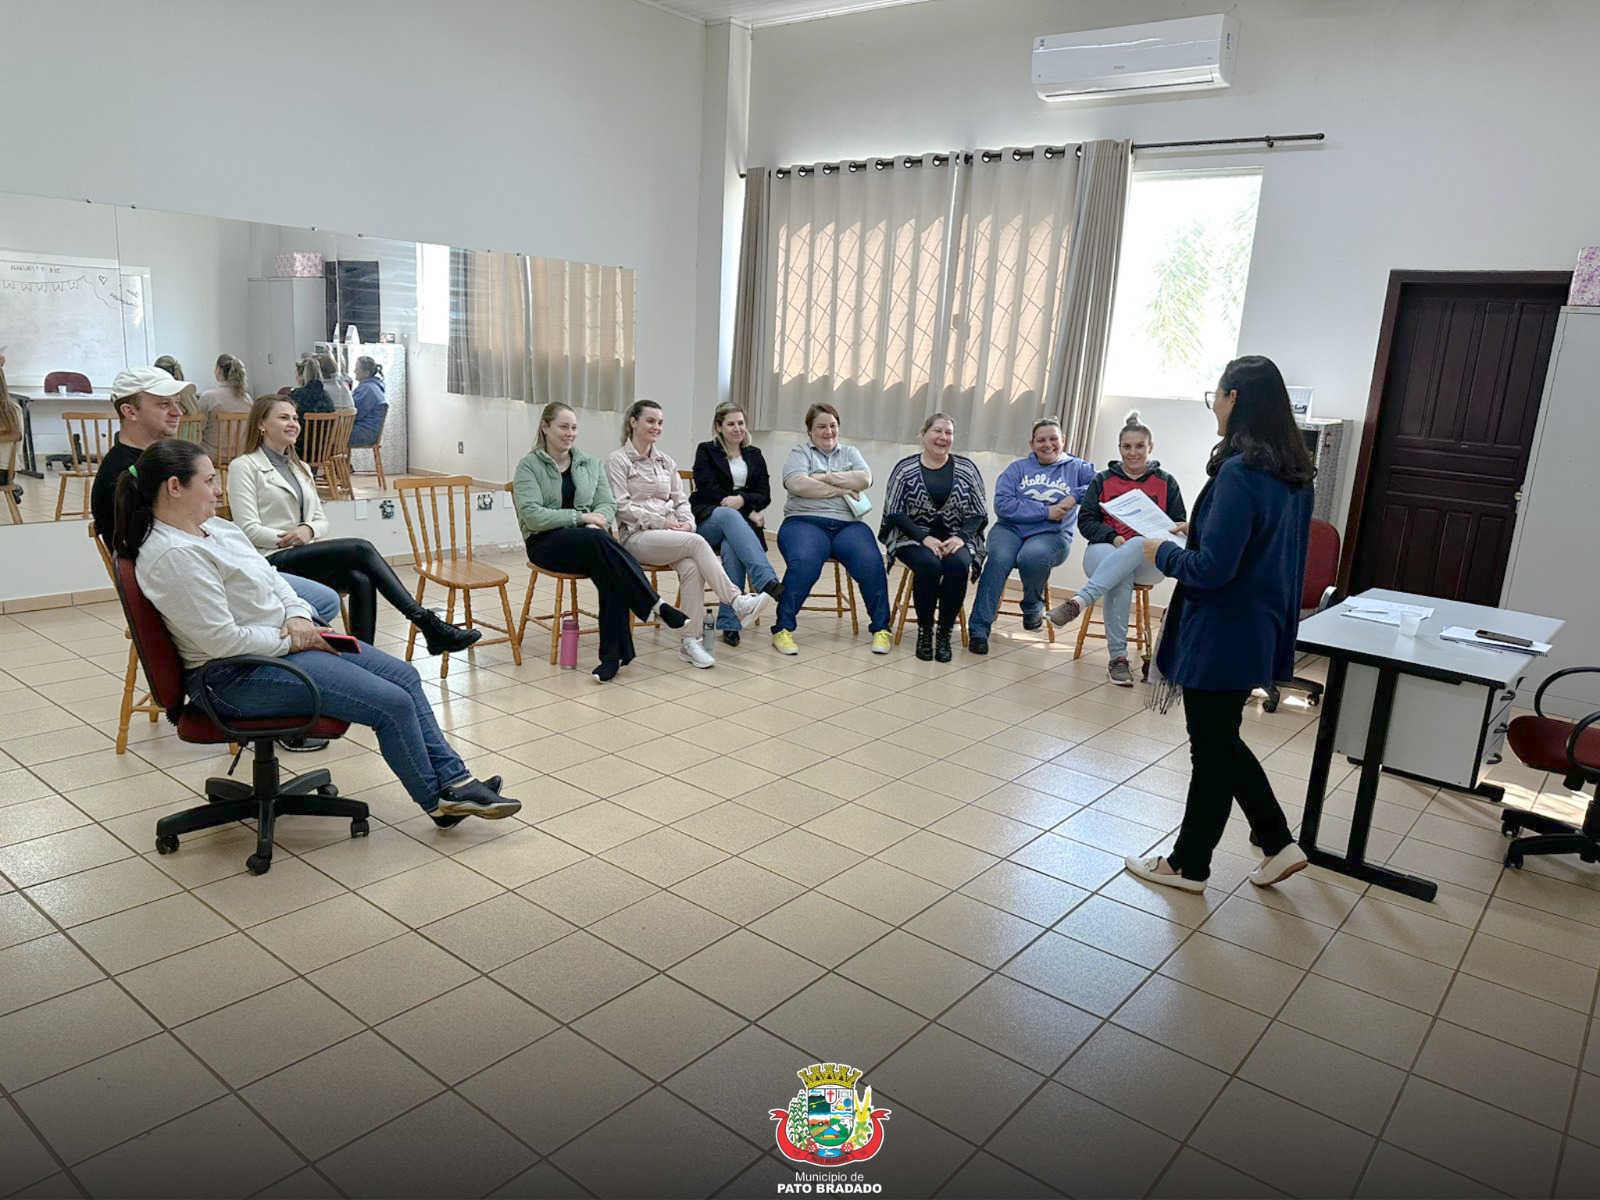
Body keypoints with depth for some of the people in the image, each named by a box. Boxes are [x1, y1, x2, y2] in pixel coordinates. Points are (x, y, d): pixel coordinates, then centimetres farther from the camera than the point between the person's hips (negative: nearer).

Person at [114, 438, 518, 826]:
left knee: (403, 675, 5)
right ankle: (440, 801, 7)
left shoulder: (215, 528, 7)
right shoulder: (174, 556, -23)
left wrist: (298, 615, -2)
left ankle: (452, 778, 10)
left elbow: (272, 579, 16)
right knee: (393, 703, -14)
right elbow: (223, 640, -26)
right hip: (238, 677, -10)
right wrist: (289, 640, -13)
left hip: (285, 640, 10)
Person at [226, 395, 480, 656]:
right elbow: (249, 529, -8)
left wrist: (308, 530, -7)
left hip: (306, 556, 6)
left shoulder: (300, 468, 23)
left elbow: (321, 521, 17)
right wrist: (290, 539, -19)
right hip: (272, 560, -6)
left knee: (362, 579, -27)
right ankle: (426, 622, -27)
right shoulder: (244, 466, 1)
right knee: (361, 548, -26)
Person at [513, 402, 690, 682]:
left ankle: (613, 653, -33)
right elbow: (531, 515, -11)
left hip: (589, 542, 4)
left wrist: (596, 523, -16)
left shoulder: (590, 464, 16)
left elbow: (608, 504, 8)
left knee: (610, 568, -33)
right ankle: (657, 605, -36)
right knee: (600, 543, -36)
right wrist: (581, 517, -18)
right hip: (546, 543, -3)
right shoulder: (529, 465, 2)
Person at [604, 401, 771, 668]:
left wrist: (687, 523, -6)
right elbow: (622, 507, -8)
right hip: (637, 536, -5)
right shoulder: (617, 460, 1)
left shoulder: (666, 462, 20)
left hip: (671, 536, 5)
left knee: (691, 565, -30)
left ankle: (690, 640, -31)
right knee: (697, 543, -31)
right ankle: (736, 602, -32)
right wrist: (664, 522, -14)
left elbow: (681, 501, 17)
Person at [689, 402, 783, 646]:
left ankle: (729, 623, -37)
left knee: (732, 546, -34)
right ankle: (767, 581, -55)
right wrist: (743, 508, -11)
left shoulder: (754, 455, 20)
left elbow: (765, 495, 8)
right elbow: (709, 490, -4)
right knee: (729, 514, -38)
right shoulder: (706, 451, 10)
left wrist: (742, 500, -14)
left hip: (741, 521, 2)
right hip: (708, 521, -2)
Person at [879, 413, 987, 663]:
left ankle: (945, 632, -16)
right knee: (929, 565, -33)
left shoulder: (967, 468, 5)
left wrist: (961, 537, -15)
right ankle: (924, 630, -11)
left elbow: (979, 513, 4)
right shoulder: (905, 468, 1)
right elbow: (895, 513, -5)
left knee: (958, 565, -32)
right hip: (913, 537, -1)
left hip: (955, 538, 1)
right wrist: (925, 538, -19)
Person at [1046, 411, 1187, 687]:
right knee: (1121, 577, -38)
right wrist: (1112, 538, -12)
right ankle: (1117, 657, -37)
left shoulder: (1166, 483, 16)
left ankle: (1079, 601, -49)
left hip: (1149, 560, 0)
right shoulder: (1103, 480, 16)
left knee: (1138, 545, -39)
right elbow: (1085, 520, 7)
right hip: (1104, 551, 0)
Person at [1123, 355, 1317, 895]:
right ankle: (1277, 843, 29)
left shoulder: (1241, 471, -23)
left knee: (1212, 750, 6)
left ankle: (1189, 865, 23)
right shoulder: (1292, 473, 6)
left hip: (1221, 637, -9)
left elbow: (1211, 568, -24)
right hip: (1259, 633, 9)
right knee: (1221, 741, 23)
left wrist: (1164, 552, -8)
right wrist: (1199, 531, 13)